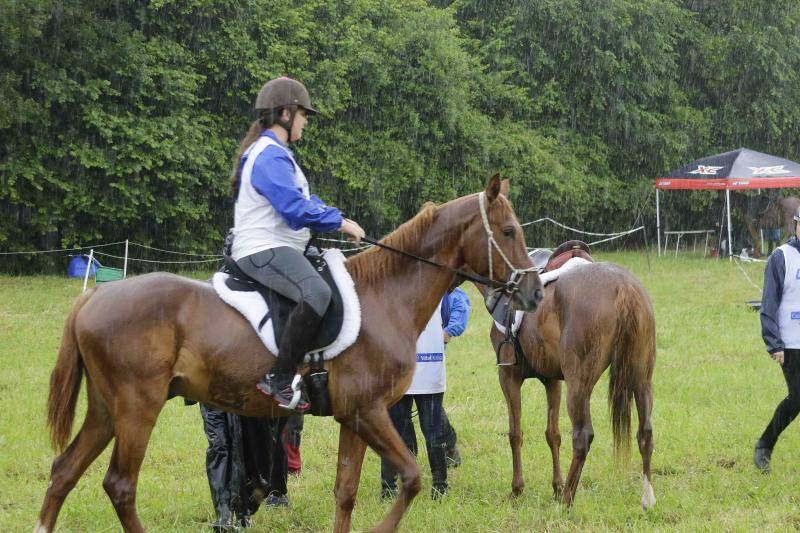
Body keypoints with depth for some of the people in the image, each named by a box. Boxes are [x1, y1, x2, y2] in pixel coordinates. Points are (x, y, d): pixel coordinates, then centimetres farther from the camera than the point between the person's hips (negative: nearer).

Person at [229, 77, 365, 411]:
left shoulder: (276, 154, 22)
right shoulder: (270, 157, -14)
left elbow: (303, 201, 26)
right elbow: (296, 210, -22)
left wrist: (336, 220, 12)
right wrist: (339, 222, -13)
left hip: (274, 251, 12)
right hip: (263, 249, -12)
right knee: (316, 292, -34)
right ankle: (280, 379, -35)